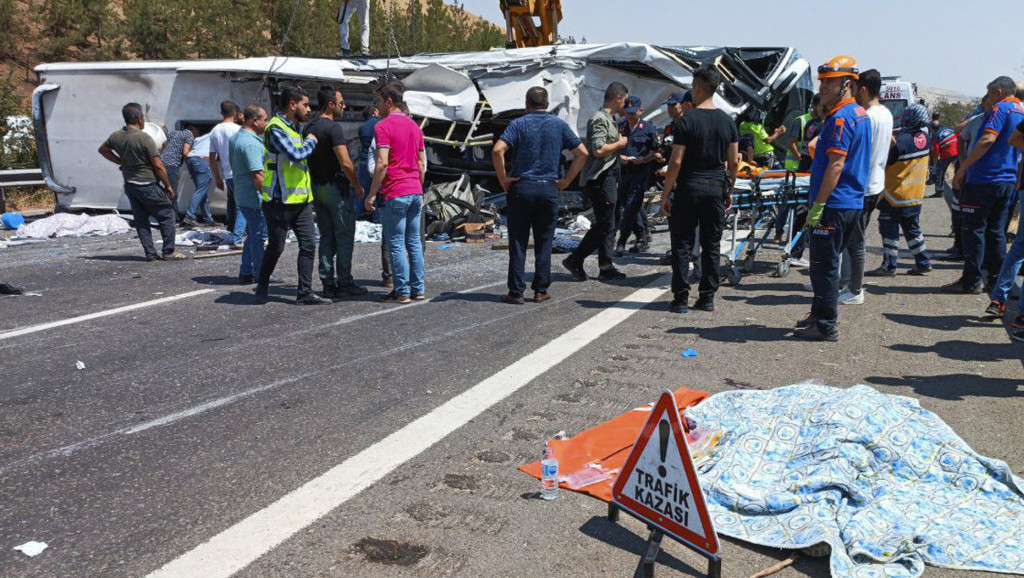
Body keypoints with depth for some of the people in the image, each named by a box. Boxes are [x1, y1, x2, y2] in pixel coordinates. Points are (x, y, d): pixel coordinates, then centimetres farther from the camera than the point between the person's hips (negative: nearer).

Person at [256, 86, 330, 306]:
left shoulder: (296, 128, 16)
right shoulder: (276, 128, -14)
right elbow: (296, 155, -25)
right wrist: (311, 141, -9)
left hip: (301, 200, 8)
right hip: (280, 201, -8)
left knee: (309, 244, 1)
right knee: (275, 248, 3)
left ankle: (305, 293, 5)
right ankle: (262, 288, 23)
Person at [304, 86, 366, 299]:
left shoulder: (308, 128, 10)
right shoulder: (333, 128, -15)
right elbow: (345, 164, -21)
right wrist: (357, 186, -8)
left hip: (317, 188, 8)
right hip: (337, 188, -8)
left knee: (326, 237, 11)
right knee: (344, 237, -1)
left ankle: (328, 284, 12)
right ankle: (345, 284, 2)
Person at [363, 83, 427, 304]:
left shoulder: (383, 126, -10)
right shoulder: (414, 125, 14)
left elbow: (382, 163, -19)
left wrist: (371, 194, -14)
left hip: (394, 194, -7)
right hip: (415, 192, 7)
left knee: (396, 244, -2)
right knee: (414, 242, 11)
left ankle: (401, 292, 2)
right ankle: (418, 289, 15)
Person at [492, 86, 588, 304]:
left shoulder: (518, 124, -1)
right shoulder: (559, 125, 7)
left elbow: (498, 150, -15)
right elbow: (582, 153, 4)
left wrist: (503, 179, -6)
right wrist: (566, 181, 6)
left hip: (521, 188, -2)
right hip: (549, 189, 2)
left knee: (518, 242, 4)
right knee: (544, 242, 10)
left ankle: (516, 291, 5)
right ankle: (541, 290, 12)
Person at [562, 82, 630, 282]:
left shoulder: (608, 119, 18)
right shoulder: (599, 119, -14)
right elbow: (598, 150, -24)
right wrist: (619, 143, -13)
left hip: (608, 179, 10)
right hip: (600, 180, -10)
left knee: (607, 225, 11)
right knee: (603, 225, -8)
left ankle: (606, 268, 15)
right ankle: (575, 260, -1)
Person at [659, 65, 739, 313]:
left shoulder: (686, 121, -10)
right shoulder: (728, 121, 5)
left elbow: (676, 163, -12)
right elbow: (733, 162, 7)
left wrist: (665, 195, -6)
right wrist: (729, 191, 17)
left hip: (689, 188, -4)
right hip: (717, 188, 4)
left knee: (682, 244, 3)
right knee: (712, 245, 10)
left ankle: (680, 299, 3)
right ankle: (707, 298, 13)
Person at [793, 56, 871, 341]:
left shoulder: (841, 118, -16)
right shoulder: (861, 114, 16)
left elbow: (835, 166, -22)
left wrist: (817, 205, -20)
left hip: (834, 204, -10)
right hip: (854, 203, 10)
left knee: (824, 266, -3)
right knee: (828, 263, 18)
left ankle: (826, 326, 2)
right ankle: (819, 315, 29)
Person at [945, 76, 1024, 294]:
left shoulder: (1000, 108, -9)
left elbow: (988, 139, -22)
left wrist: (963, 168, -21)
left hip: (984, 178, -9)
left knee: (974, 229, -4)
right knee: (996, 230, 14)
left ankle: (970, 282, -3)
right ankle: (997, 278, 17)